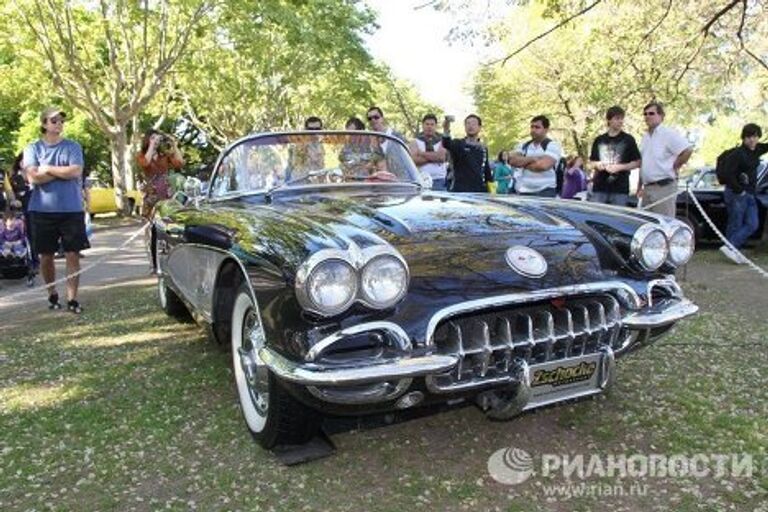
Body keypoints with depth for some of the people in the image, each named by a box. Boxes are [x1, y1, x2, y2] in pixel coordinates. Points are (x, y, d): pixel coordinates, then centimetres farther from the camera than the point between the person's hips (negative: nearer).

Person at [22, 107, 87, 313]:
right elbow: (34, 178, -9)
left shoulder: (73, 147, 4)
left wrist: (48, 169, -7)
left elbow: (76, 172, -12)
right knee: (46, 256, 9)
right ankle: (52, 294, 27)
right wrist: (63, 171, -9)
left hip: (71, 209, -1)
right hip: (42, 211, 1)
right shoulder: (32, 149, 5)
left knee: (72, 254, -2)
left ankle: (72, 298, 3)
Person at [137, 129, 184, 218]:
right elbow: (145, 163, -20)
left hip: (167, 194, 2)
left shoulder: (165, 156, 9)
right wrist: (152, 145, -15)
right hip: (152, 195, -2)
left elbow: (180, 163, -6)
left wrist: (174, 145, -4)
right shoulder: (141, 156, 4)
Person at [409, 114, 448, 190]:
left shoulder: (441, 141, 11)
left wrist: (422, 153, -4)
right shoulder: (415, 142, 10)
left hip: (439, 181, 1)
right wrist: (433, 157, -6)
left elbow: (442, 157, -8)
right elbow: (414, 160, -6)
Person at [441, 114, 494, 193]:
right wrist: (446, 131, -42)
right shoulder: (458, 144, 0)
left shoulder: (484, 148, 15)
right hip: (459, 190, -4)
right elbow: (447, 145, -23)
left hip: (479, 191, 5)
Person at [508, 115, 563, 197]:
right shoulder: (523, 145, 14)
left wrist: (523, 163, -4)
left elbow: (543, 165, -19)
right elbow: (513, 161, -4)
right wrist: (532, 158, -13)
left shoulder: (553, 145, -3)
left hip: (545, 192, -5)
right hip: (524, 191, 5)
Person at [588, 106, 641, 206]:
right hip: (599, 188, 2)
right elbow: (591, 163, 17)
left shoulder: (628, 139, 4)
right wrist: (596, 165, -4)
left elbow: (637, 163, 4)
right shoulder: (599, 140, 12)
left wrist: (620, 167, -10)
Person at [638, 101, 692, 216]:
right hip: (647, 188, 8)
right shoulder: (645, 137, 18)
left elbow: (688, 150, -17)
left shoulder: (668, 134, -7)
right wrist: (639, 187, 19)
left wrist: (674, 167, -9)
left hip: (664, 187, -8)